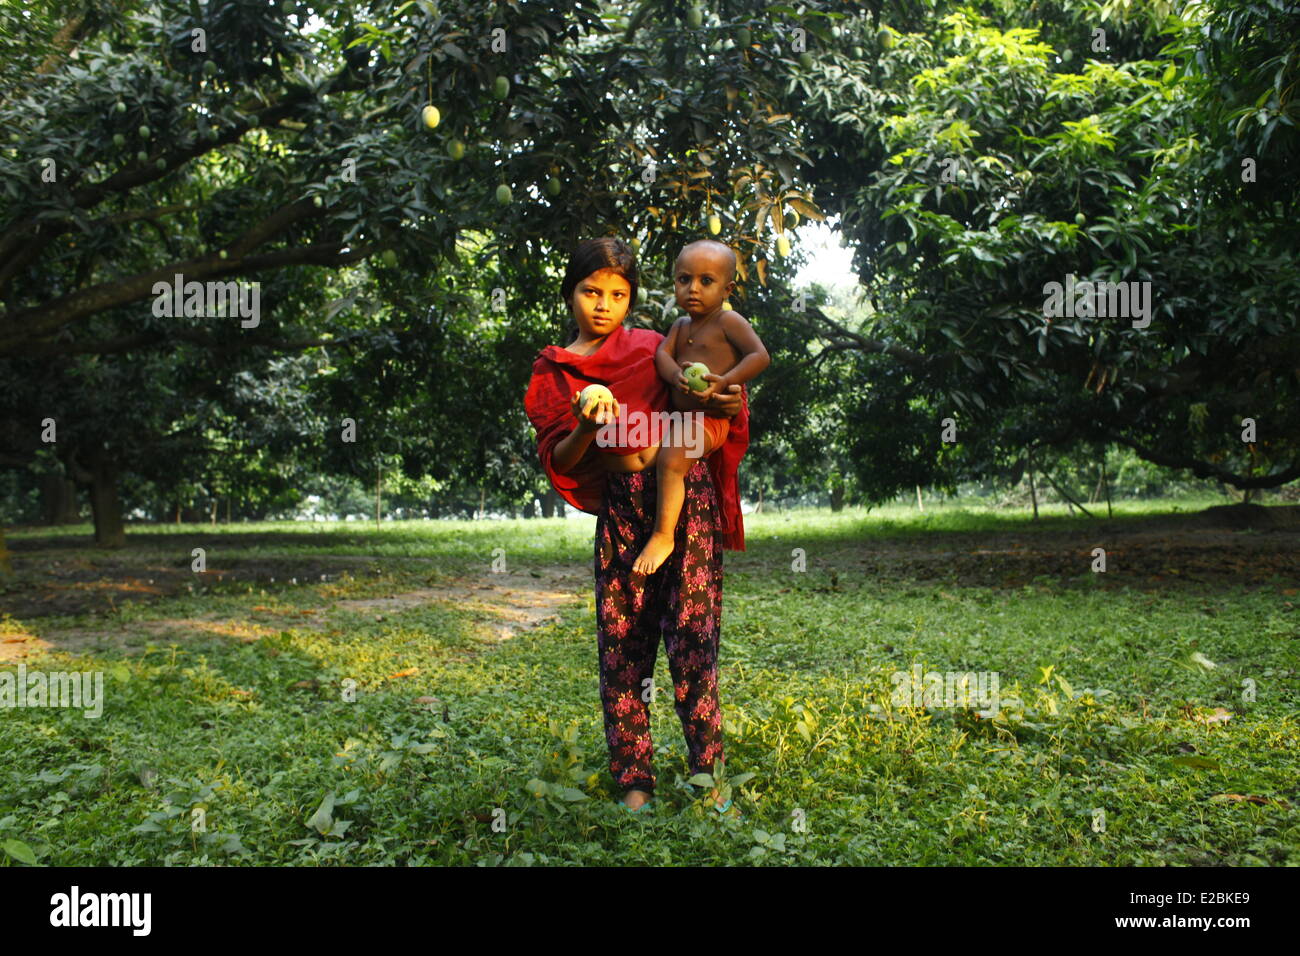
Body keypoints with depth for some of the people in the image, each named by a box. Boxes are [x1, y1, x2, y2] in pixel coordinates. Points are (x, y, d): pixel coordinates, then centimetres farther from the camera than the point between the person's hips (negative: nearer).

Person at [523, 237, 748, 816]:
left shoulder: (653, 349, 10)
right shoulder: (551, 374, 11)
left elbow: (701, 406, 16)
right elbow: (558, 460, 6)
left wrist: (730, 406, -7)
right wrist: (585, 430, -15)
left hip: (686, 492, -1)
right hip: (620, 507, 1)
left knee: (690, 631, -6)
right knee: (622, 642, 0)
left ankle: (707, 769, 6)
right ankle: (634, 778, 11)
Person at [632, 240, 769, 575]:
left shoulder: (728, 321, -5)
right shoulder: (681, 326, 16)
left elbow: (760, 356, -13)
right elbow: (662, 353, 2)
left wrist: (724, 382, -25)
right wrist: (675, 375, -21)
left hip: (711, 418, -9)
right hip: (680, 417, 9)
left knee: (671, 458, -29)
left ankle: (663, 535, -22)